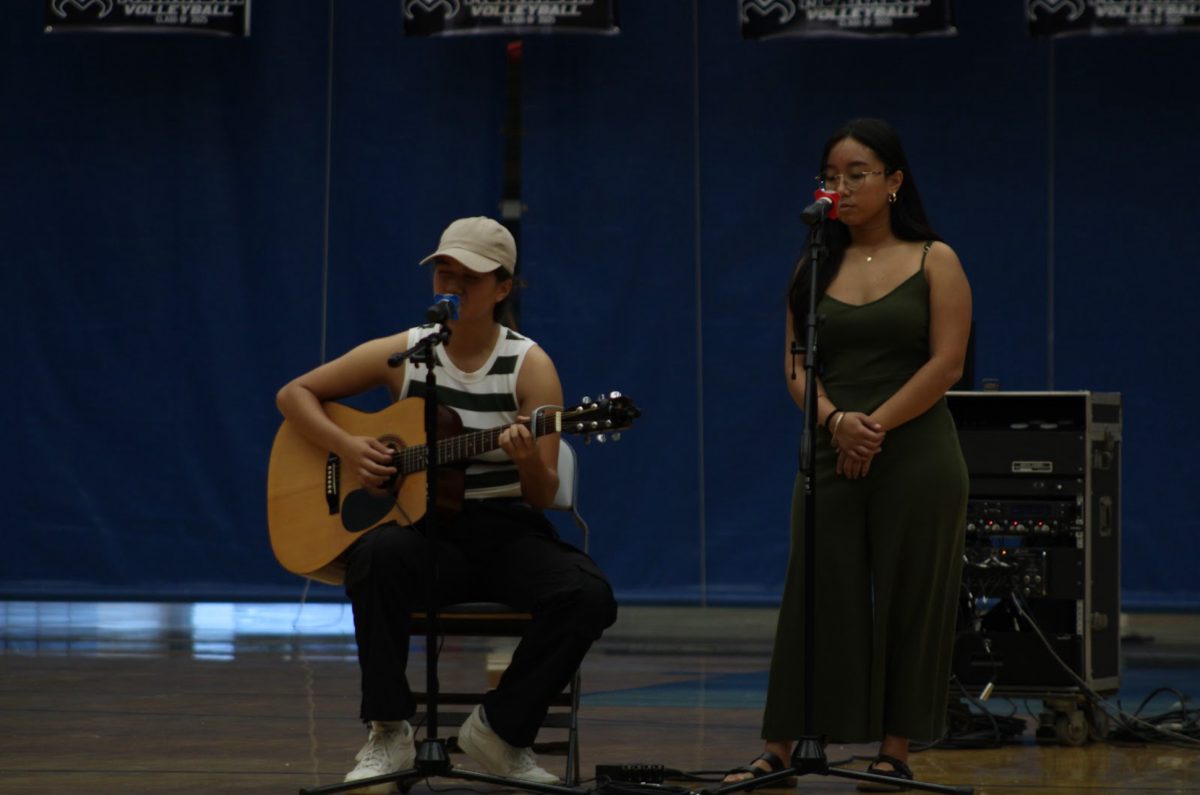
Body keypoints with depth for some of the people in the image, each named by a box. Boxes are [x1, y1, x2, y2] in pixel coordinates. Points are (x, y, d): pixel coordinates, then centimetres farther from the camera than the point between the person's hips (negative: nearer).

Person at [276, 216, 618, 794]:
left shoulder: (529, 367, -3)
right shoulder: (401, 354, 3)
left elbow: (543, 496, -7)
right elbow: (294, 394, 11)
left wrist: (530, 462, -31)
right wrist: (347, 448, -7)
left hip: (506, 533, 0)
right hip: (426, 530, 0)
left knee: (586, 594, -31)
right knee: (381, 552, -37)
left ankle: (499, 728, -9)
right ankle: (388, 735, -26)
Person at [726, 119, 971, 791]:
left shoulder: (934, 262, 1)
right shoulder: (816, 267, 10)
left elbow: (947, 363, -7)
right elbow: (797, 365, 5)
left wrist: (877, 426, -13)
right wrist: (837, 421, -14)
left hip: (915, 454, -3)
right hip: (830, 457, 3)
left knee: (907, 603, 0)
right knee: (816, 602, 1)